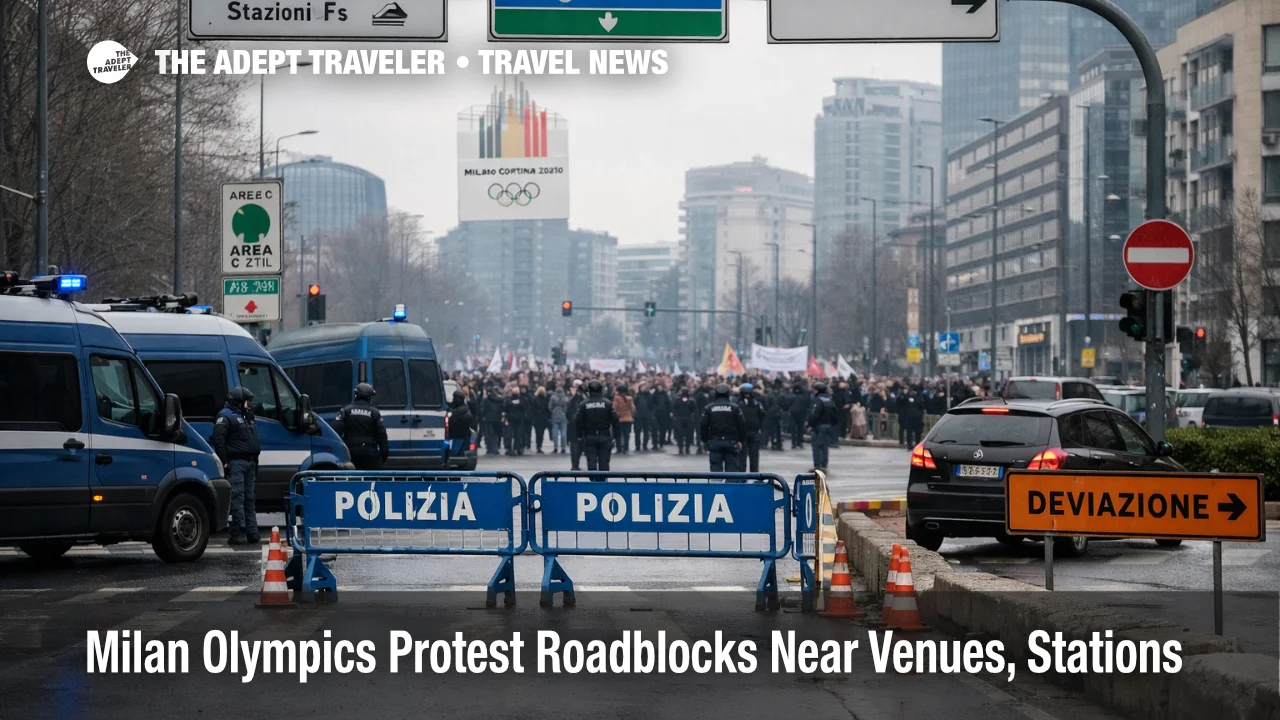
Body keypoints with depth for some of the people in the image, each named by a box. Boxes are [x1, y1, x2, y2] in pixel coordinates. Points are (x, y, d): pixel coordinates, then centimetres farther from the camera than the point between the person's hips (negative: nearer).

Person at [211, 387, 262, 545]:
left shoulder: (247, 417, 22)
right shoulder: (226, 416, -7)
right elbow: (218, 438, -16)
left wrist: (255, 460, 20)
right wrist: (224, 461, -20)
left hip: (249, 463, 9)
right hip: (236, 462, -9)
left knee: (249, 498, 9)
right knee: (238, 497, -12)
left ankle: (252, 533, 11)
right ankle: (237, 532, -13)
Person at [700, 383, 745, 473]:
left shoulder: (709, 408, 1)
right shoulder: (735, 408, -1)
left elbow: (704, 425, 1)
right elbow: (741, 425, -1)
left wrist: (705, 440, 9)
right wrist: (740, 440, 7)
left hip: (714, 441, 0)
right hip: (731, 441, 0)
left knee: (716, 468, 2)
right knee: (731, 468, 4)